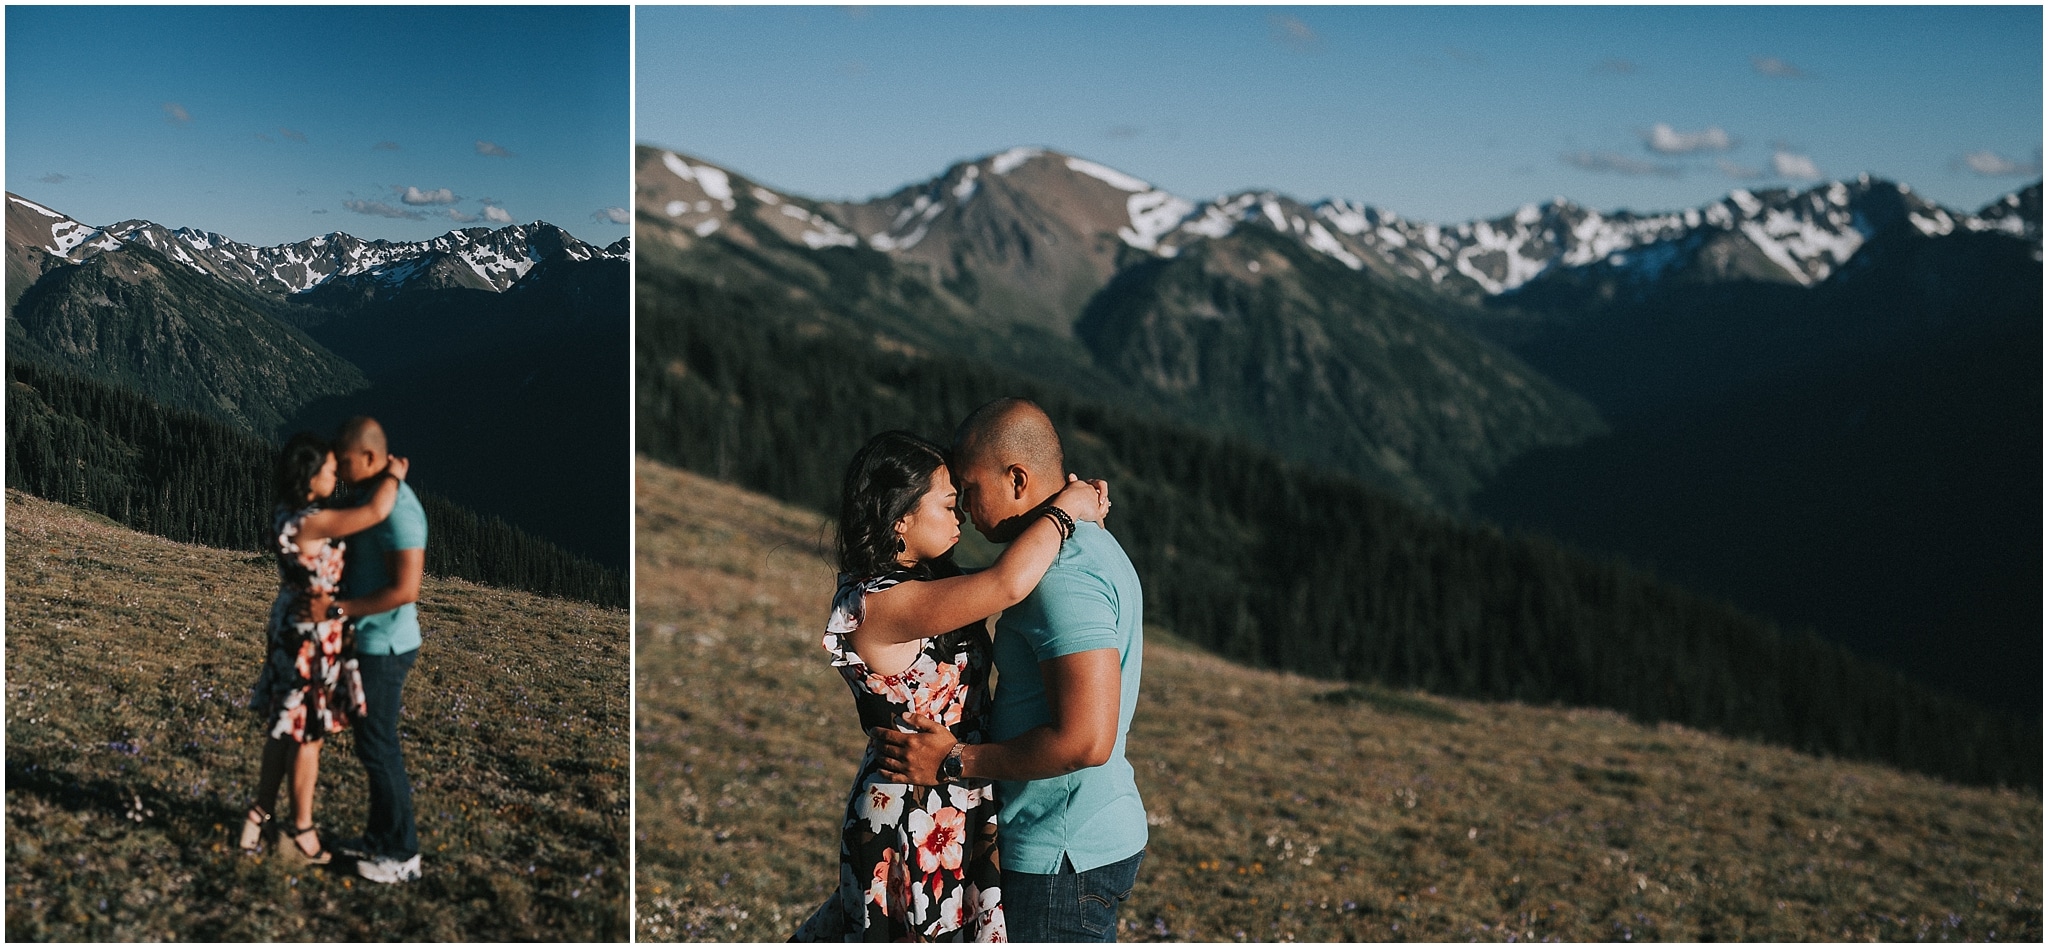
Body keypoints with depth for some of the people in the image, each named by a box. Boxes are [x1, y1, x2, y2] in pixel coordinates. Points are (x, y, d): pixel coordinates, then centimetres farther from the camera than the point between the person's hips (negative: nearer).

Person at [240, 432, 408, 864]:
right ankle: (301, 835, 17)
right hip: (314, 635, -9)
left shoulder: (288, 515, 3)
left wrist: (380, 479, 7)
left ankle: (259, 818, 28)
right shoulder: (310, 522, -25)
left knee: (286, 728, 19)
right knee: (308, 734, 4)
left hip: (291, 629, 9)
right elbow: (376, 511, -31)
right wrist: (393, 474, -14)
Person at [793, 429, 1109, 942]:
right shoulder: (876, 605, -24)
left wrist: (1082, 508, 1)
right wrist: (1064, 510, -19)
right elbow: (1008, 583, -36)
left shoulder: (918, 581, 5)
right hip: (912, 827, -9)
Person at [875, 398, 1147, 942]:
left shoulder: (1064, 576, -22)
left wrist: (955, 760, -18)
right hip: (1095, 836, 10)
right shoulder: (1093, 547, 12)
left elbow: (1085, 741, -28)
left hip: (1066, 856, -10)